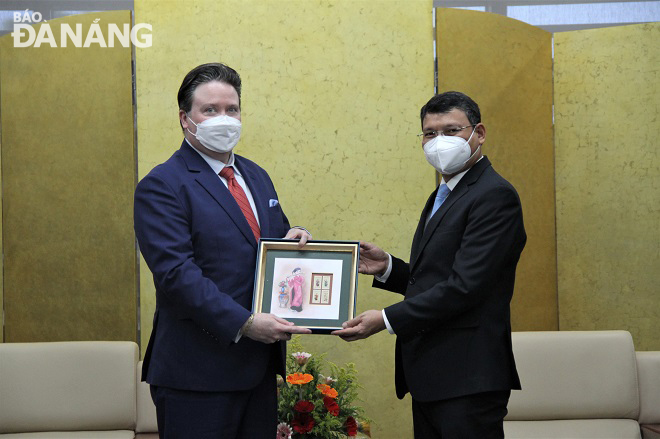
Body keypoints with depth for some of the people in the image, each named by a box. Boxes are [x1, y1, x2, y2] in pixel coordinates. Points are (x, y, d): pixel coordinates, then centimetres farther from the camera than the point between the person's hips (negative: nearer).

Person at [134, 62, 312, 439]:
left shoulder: (257, 177, 16)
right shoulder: (162, 186, -9)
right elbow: (177, 273, -19)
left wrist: (292, 240, 0)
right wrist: (243, 324, -25)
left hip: (259, 366, 7)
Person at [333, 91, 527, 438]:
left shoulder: (495, 196, -13)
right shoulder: (443, 195, 19)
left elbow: (464, 286, -21)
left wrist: (387, 319, -20)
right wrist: (388, 267, 3)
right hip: (430, 376, 9)